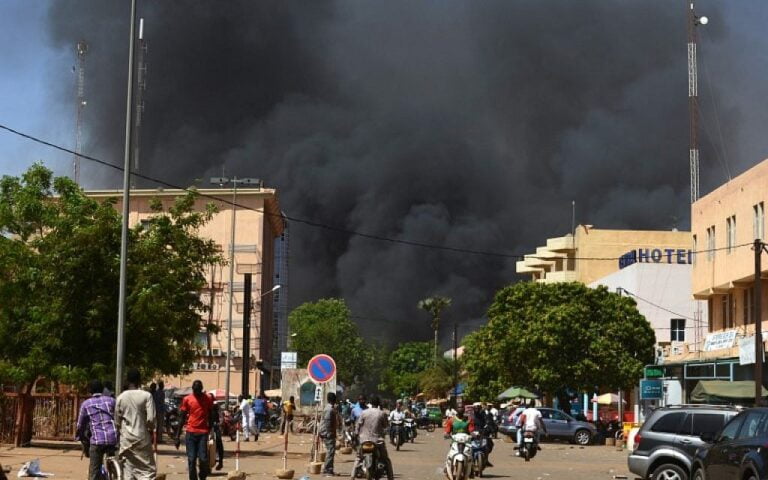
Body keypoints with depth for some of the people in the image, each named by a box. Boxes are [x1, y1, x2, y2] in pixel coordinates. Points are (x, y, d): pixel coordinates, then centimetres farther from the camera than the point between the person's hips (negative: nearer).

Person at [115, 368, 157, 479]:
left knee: (128, 470, 8)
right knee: (147, 469, 1)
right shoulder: (146, 396, -8)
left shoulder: (121, 397, 2)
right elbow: (151, 419, -12)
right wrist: (151, 431, 7)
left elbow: (117, 422, 7)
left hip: (126, 438, 3)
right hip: (142, 437, -3)